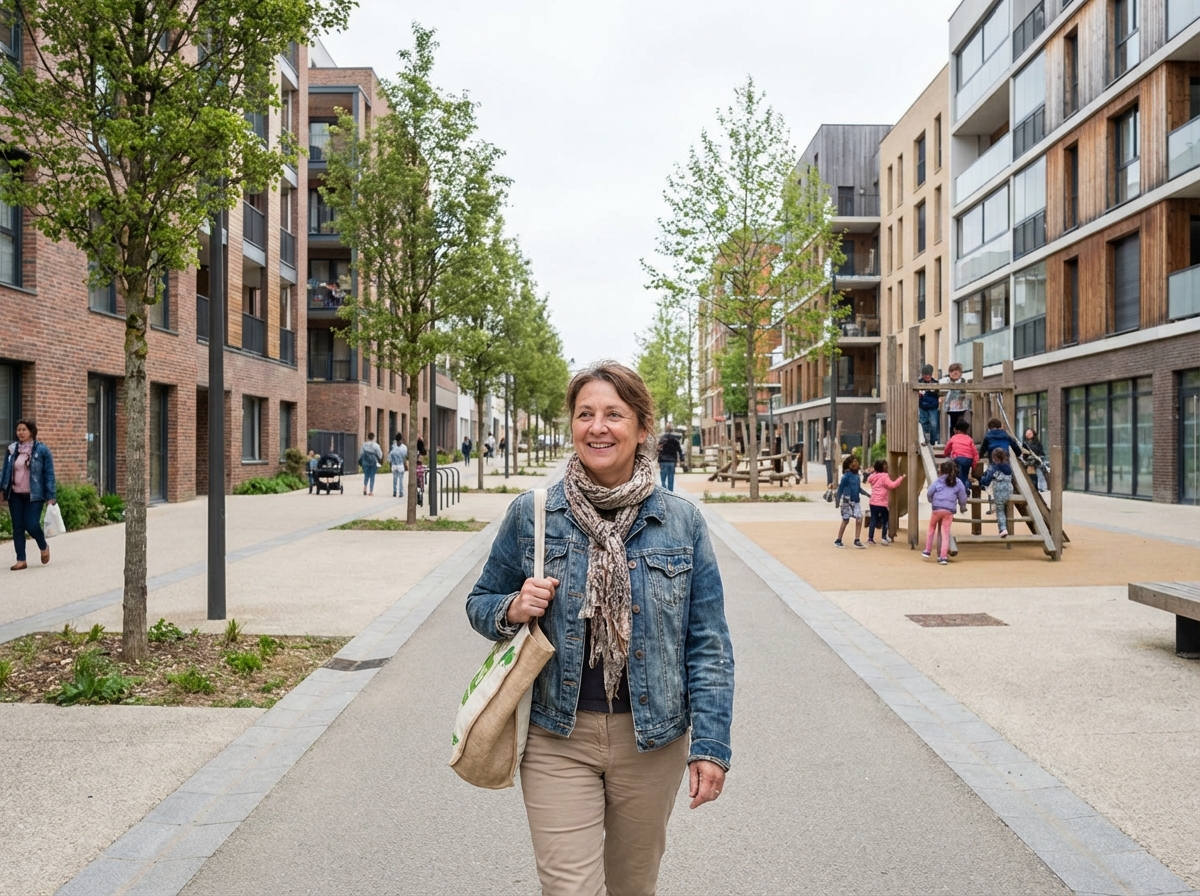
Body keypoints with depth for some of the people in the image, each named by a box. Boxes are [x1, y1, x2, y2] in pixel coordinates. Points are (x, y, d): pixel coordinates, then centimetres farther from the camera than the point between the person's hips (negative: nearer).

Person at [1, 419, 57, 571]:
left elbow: (49, 474, -5)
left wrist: (51, 496, -9)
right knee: (18, 527, 4)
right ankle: (21, 560, 12)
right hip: (15, 495, 4)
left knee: (31, 525, -10)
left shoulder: (41, 450, -5)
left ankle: (44, 547, 21)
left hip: (34, 495, -4)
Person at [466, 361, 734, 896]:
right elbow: (481, 603, 8)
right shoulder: (531, 515, -4)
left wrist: (710, 745, -6)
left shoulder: (681, 522, -4)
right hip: (557, 737, -1)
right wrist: (513, 610, -15)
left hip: (652, 737, 1)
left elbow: (708, 644, -1)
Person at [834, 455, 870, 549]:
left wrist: (867, 494, 18)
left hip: (856, 501, 6)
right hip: (847, 501, -6)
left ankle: (857, 541, 5)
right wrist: (838, 500, -14)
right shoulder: (846, 476, -12)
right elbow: (841, 488, -10)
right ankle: (838, 541, 12)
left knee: (859, 519, -3)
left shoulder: (857, 476, 7)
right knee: (845, 521, 1)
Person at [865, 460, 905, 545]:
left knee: (873, 520, 6)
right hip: (882, 503, -6)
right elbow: (892, 485, -21)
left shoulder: (873, 476, 10)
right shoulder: (884, 477, -12)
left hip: (873, 502, 6)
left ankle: (870, 538, 3)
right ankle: (884, 538, 4)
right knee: (885, 520, 6)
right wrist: (901, 478, -15)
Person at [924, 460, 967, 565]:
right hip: (949, 511, 1)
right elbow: (962, 497, 10)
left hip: (937, 509, -1)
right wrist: (963, 507, 28)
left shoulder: (937, 481, 1)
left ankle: (928, 551, 25)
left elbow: (929, 493, 0)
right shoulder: (958, 482, 7)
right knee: (945, 534, 2)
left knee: (931, 529, 18)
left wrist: (931, 501, 21)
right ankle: (943, 556, -2)